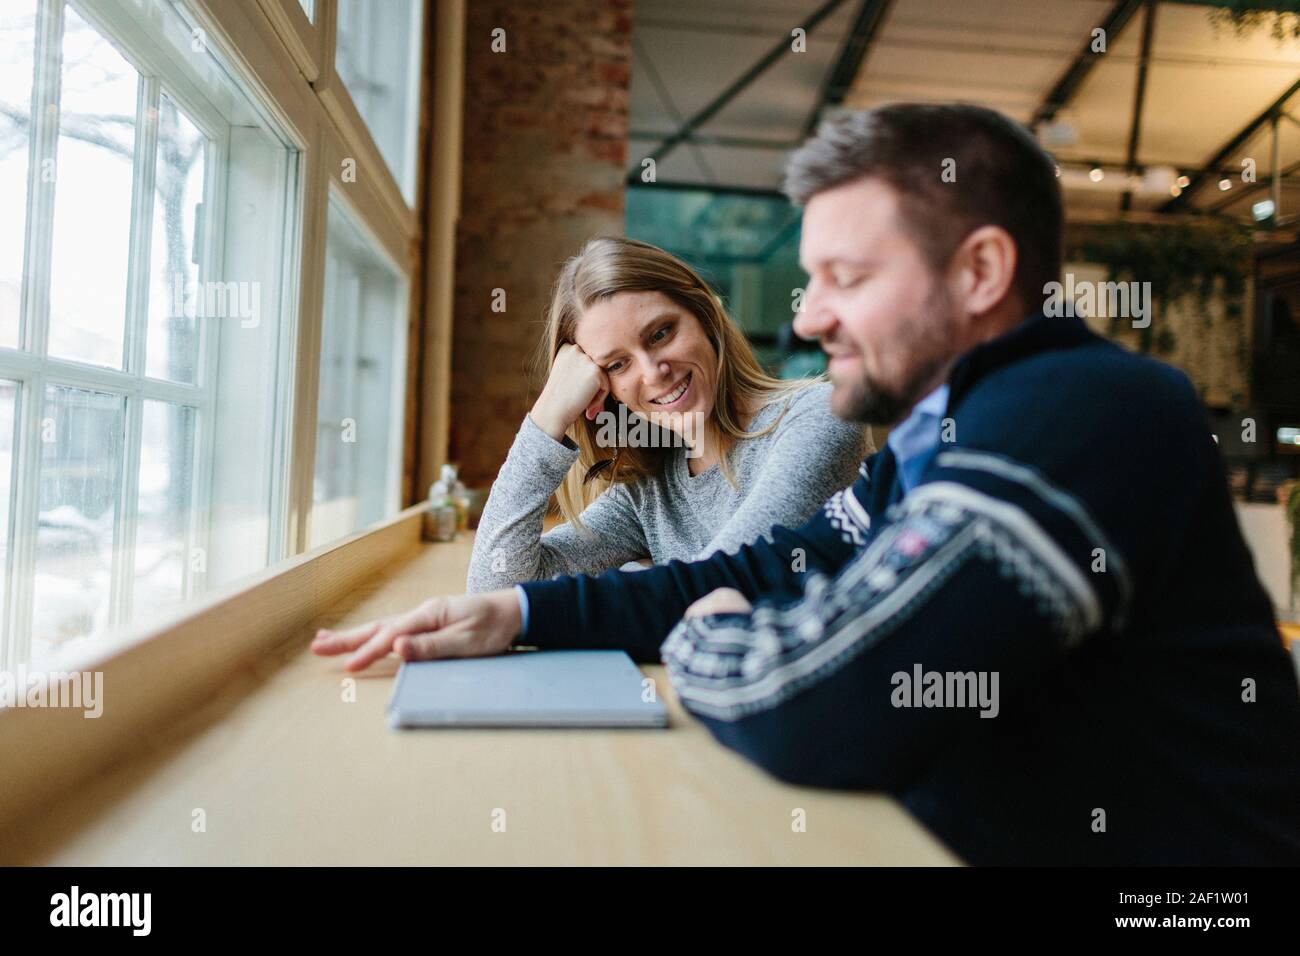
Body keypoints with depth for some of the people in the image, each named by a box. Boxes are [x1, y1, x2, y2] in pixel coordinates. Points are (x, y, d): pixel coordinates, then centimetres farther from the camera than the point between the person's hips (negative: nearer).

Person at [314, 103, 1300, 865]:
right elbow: (762, 576, 9)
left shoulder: (1084, 416, -25)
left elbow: (818, 708, -34)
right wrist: (522, 612, 0)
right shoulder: (931, 439, 6)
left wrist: (694, 640, -11)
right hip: (952, 839, 7)